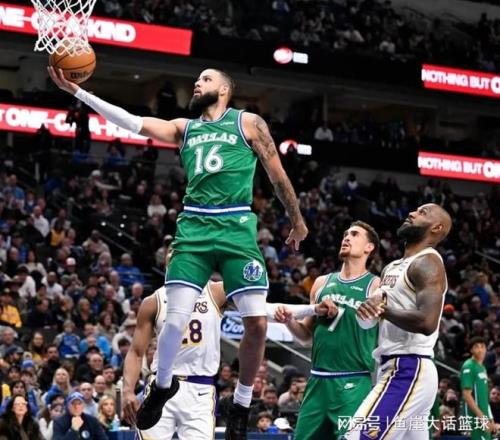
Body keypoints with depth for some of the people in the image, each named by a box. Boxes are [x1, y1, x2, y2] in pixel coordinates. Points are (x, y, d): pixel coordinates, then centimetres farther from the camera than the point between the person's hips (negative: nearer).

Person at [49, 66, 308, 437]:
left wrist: (297, 221, 17)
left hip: (236, 228, -2)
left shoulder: (248, 123, 8)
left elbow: (278, 175, 13)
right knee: (176, 318, -8)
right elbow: (132, 122, 6)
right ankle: (162, 385, 20)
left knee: (257, 322, -8)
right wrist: (75, 90, -2)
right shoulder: (184, 128, 16)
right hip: (194, 228, 2)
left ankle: (241, 405, 12)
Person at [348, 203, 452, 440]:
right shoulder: (392, 268, 20)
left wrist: (383, 309, -15)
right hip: (398, 369, 10)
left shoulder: (427, 262, -10)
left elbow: (427, 322, -24)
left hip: (408, 371, -10)